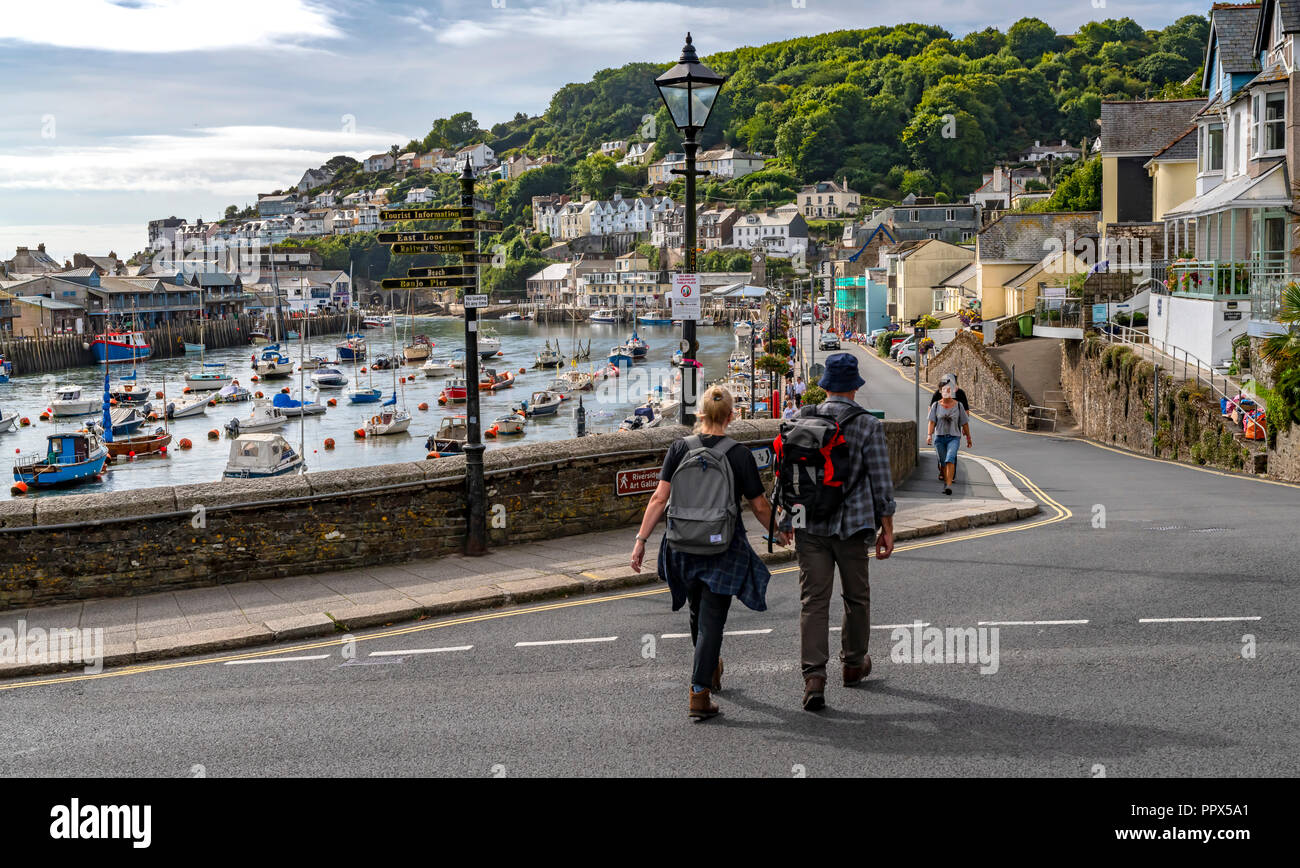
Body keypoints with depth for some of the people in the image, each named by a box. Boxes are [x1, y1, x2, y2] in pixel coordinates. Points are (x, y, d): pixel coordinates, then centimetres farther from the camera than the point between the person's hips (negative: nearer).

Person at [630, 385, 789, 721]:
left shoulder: (680, 448, -4)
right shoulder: (739, 455, -9)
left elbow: (660, 498, -8)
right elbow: (760, 507, -3)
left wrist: (641, 539, -3)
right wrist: (779, 533, 15)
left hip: (684, 545, 3)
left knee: (698, 613, 23)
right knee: (711, 620, 2)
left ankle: (711, 671, 44)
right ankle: (699, 694, -5)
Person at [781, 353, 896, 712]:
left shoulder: (801, 421, 1)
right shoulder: (869, 425, -7)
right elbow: (880, 481, -6)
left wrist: (786, 520, 18)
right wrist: (886, 528, 2)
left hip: (809, 525, 2)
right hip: (851, 525, -2)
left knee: (813, 600, 0)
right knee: (856, 596, 17)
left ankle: (814, 677, -11)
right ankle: (853, 664, 33)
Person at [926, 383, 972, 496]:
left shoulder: (958, 405, 3)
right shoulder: (936, 405, 4)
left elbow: (965, 423, 9)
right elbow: (932, 422, -3)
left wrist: (968, 438, 13)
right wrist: (929, 435, -18)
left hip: (954, 438, -2)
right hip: (939, 437, 2)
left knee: (950, 458, -22)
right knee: (943, 462, 8)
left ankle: (949, 485, -29)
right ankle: (946, 484, 24)